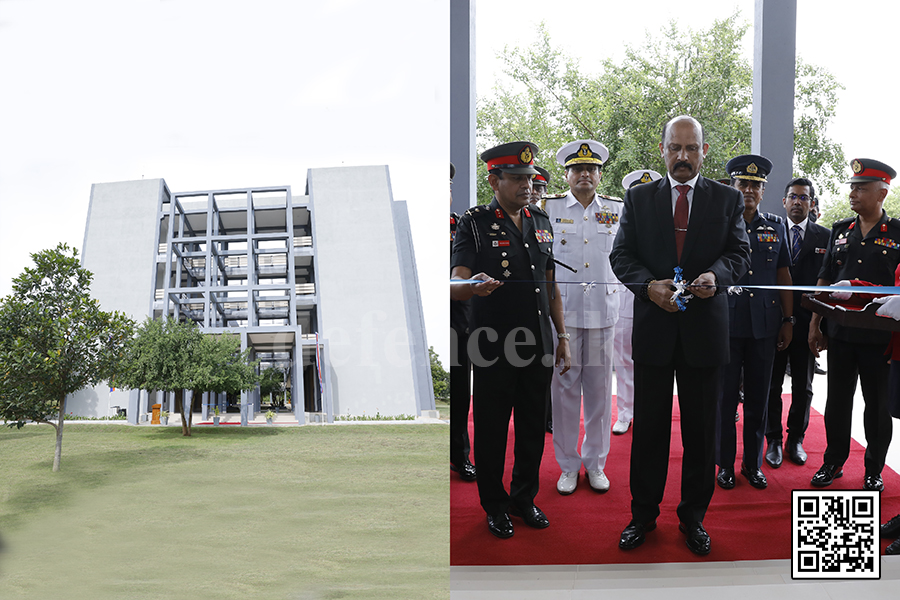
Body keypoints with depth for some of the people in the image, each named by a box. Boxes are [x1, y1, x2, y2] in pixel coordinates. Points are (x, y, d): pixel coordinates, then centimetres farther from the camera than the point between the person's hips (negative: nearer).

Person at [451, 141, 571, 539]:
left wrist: (562, 336, 12)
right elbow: (454, 285, -15)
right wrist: (472, 286, -39)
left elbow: (551, 285, 16)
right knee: (491, 429, 7)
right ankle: (495, 506, 23)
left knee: (533, 427, 13)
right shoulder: (475, 223, -6)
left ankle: (525, 498, 31)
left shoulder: (542, 222, 10)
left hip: (538, 346, 5)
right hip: (494, 349, -5)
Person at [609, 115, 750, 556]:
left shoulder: (727, 199, 7)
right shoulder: (638, 198, 7)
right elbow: (621, 255, 2)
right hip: (653, 326, 0)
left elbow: (740, 252, 3)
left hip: (705, 327, 0)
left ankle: (693, 516, 24)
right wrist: (649, 285, -16)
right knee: (648, 427, 8)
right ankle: (643, 514, 22)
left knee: (702, 431, 9)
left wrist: (715, 275, -19)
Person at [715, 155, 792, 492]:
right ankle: (725, 463, 16)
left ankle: (753, 463, 21)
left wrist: (788, 319, 9)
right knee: (725, 396, 4)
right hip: (726, 323, -2)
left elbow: (784, 275, 13)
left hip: (764, 324, 3)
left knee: (758, 397, 9)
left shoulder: (776, 227, 9)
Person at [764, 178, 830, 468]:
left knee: (803, 387, 11)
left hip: (807, 322, 1)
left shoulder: (825, 236, 4)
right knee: (772, 385, 6)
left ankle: (796, 439, 24)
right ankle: (773, 441, 18)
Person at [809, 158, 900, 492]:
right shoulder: (840, 231, 9)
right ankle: (833, 462, 23)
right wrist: (815, 324, 7)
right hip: (839, 332, 3)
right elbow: (824, 280, 11)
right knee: (837, 399, 10)